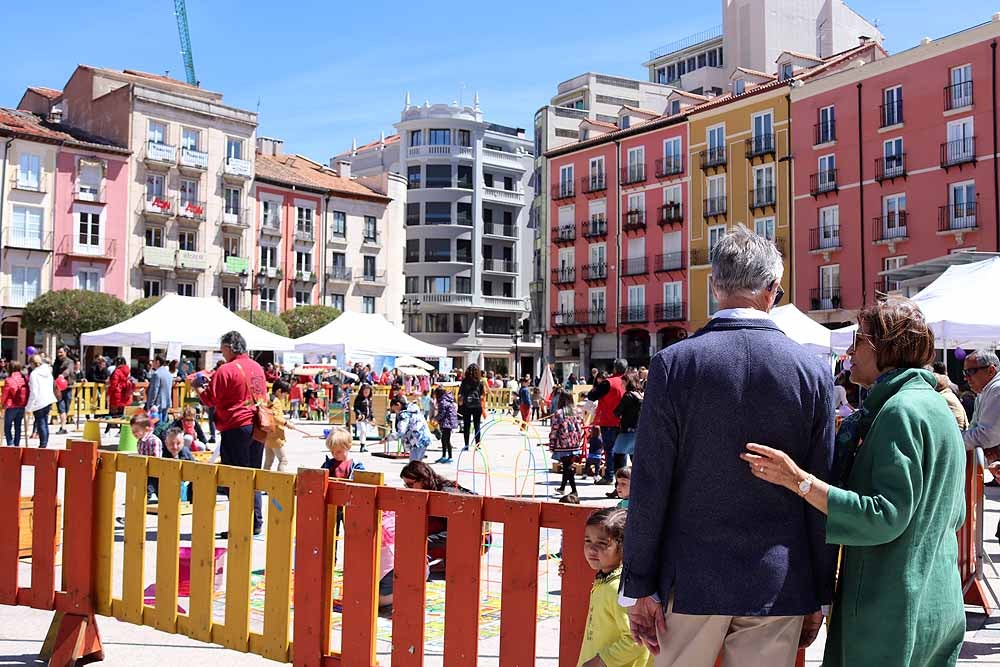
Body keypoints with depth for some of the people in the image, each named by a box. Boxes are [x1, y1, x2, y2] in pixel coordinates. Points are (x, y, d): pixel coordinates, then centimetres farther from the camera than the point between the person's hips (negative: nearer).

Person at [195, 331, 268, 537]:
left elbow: (210, 400, -8)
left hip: (236, 428, -7)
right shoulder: (257, 368, 11)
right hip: (257, 427, 7)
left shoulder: (226, 370, -12)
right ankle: (256, 522, 16)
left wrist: (197, 388, 13)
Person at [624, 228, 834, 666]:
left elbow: (649, 486, -8)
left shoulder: (673, 363, -8)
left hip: (691, 581, -1)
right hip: (779, 586, 1)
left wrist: (638, 587, -1)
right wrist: (820, 595, 10)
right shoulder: (813, 371, -3)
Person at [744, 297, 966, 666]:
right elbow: (955, 513, 17)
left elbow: (887, 517, -24)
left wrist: (799, 480, -27)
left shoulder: (901, 409, -19)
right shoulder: (937, 407, 12)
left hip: (895, 612, -10)